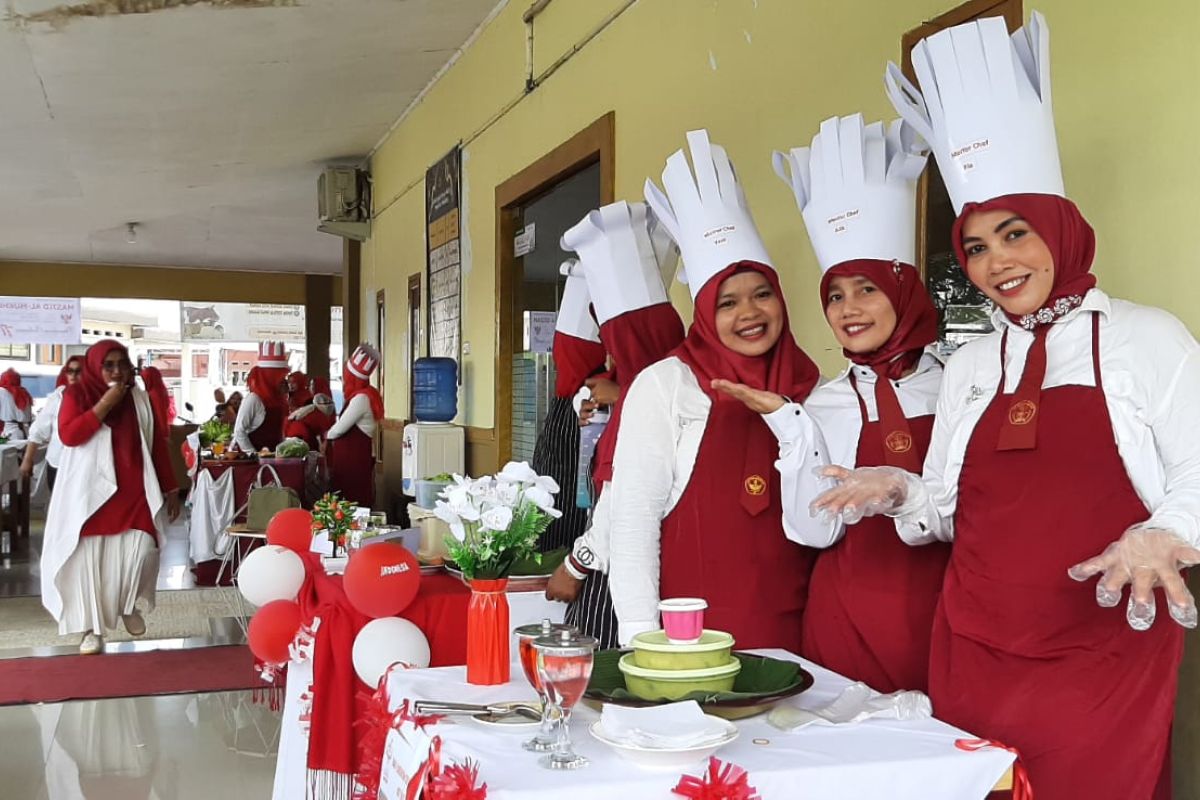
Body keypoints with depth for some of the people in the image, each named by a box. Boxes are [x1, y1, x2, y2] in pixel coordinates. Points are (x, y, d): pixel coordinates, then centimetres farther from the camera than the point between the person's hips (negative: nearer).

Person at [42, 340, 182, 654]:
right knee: (89, 560, -2)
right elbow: (68, 435, -15)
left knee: (141, 550, -11)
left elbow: (157, 444, 10)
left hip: (133, 492, 2)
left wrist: (170, 488, 9)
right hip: (89, 493, -2)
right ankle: (92, 629, 11)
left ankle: (130, 605, 18)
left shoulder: (139, 398, 8)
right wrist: (104, 404, -18)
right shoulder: (76, 395, 0)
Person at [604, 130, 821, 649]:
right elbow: (632, 520, -9)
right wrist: (642, 641, -13)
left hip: (790, 633, 4)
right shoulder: (665, 384, -5)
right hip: (693, 635, -3)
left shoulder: (809, 387, 6)